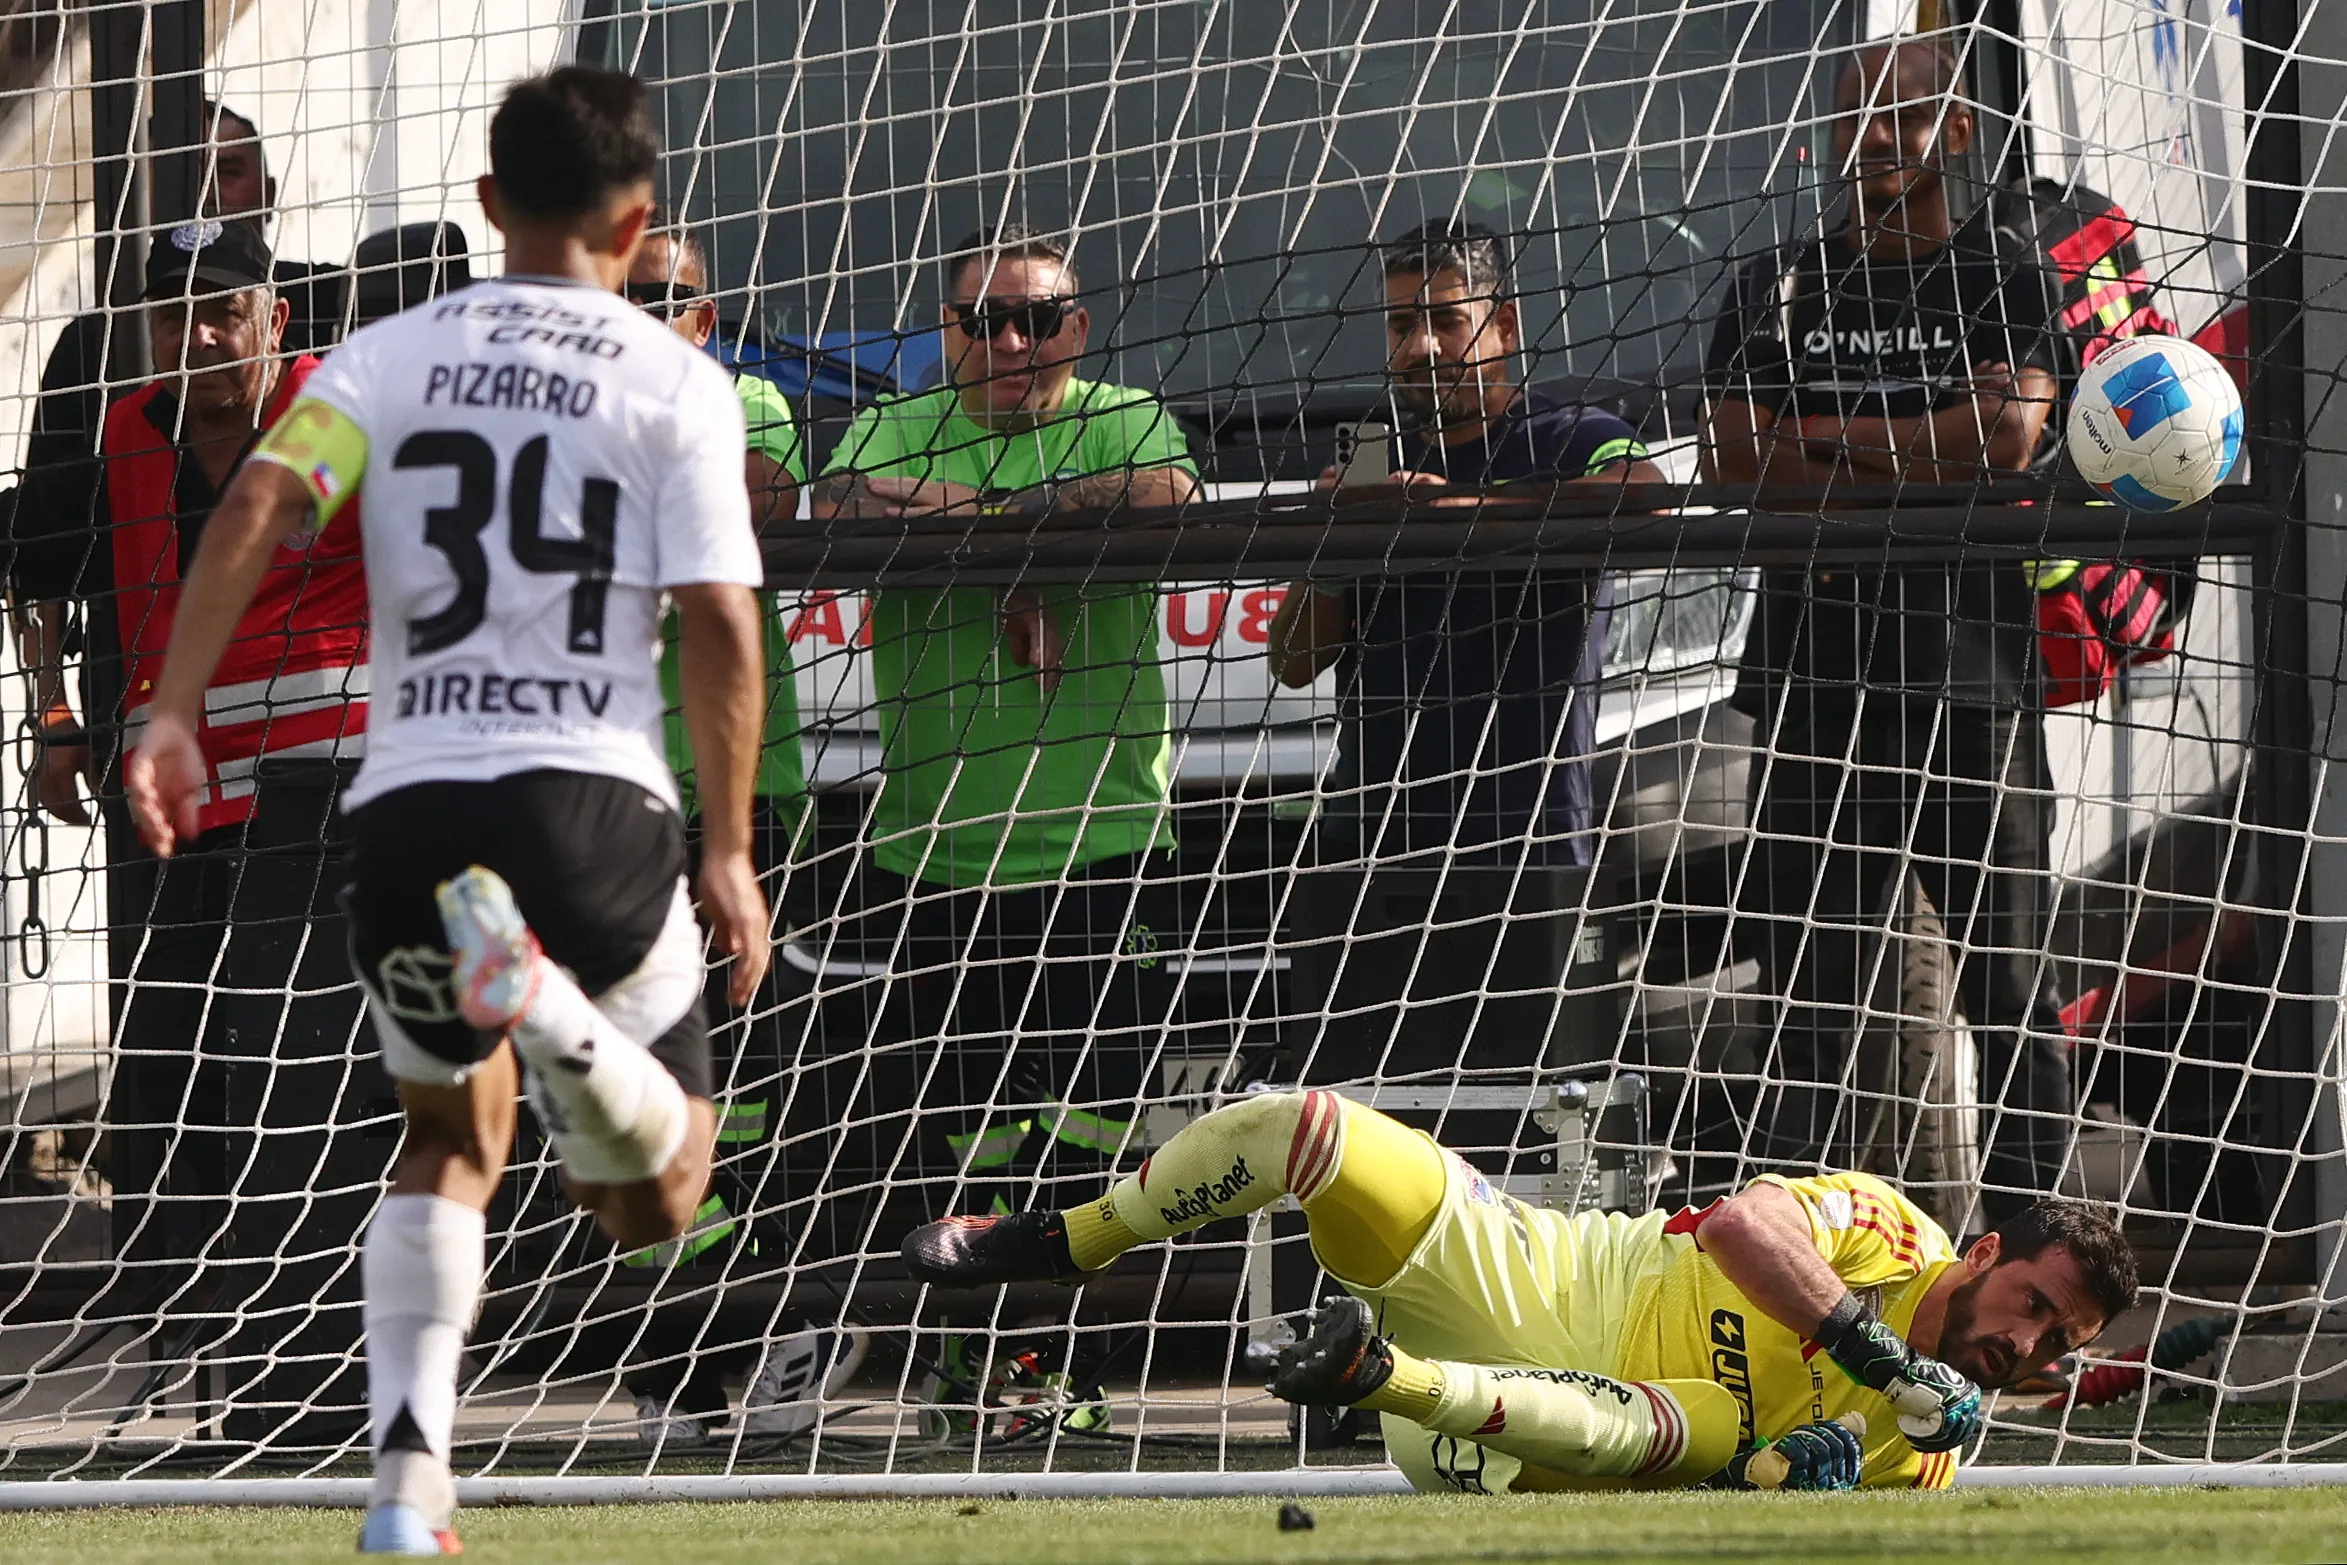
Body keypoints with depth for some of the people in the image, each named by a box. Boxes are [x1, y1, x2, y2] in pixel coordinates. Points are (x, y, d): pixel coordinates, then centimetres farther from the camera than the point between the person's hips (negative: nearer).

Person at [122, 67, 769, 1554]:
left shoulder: (388, 357, 10)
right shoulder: (675, 383, 4)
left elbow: (257, 508, -6)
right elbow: (720, 621, -2)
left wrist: (172, 712, -8)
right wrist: (730, 851, 3)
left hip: (410, 800, 3)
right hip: (592, 797, -3)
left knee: (451, 1141, 25)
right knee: (653, 1198, 6)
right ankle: (543, 994, -26)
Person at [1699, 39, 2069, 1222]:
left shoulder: (2012, 284, 7)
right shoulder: (1777, 290, 15)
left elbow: (2009, 433, -10)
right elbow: (1729, 449, 0)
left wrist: (1827, 436, -4)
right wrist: (1915, 464, -9)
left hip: (1975, 680, -2)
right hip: (1814, 676, 2)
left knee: (2008, 988, -2)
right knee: (1809, 988, 0)